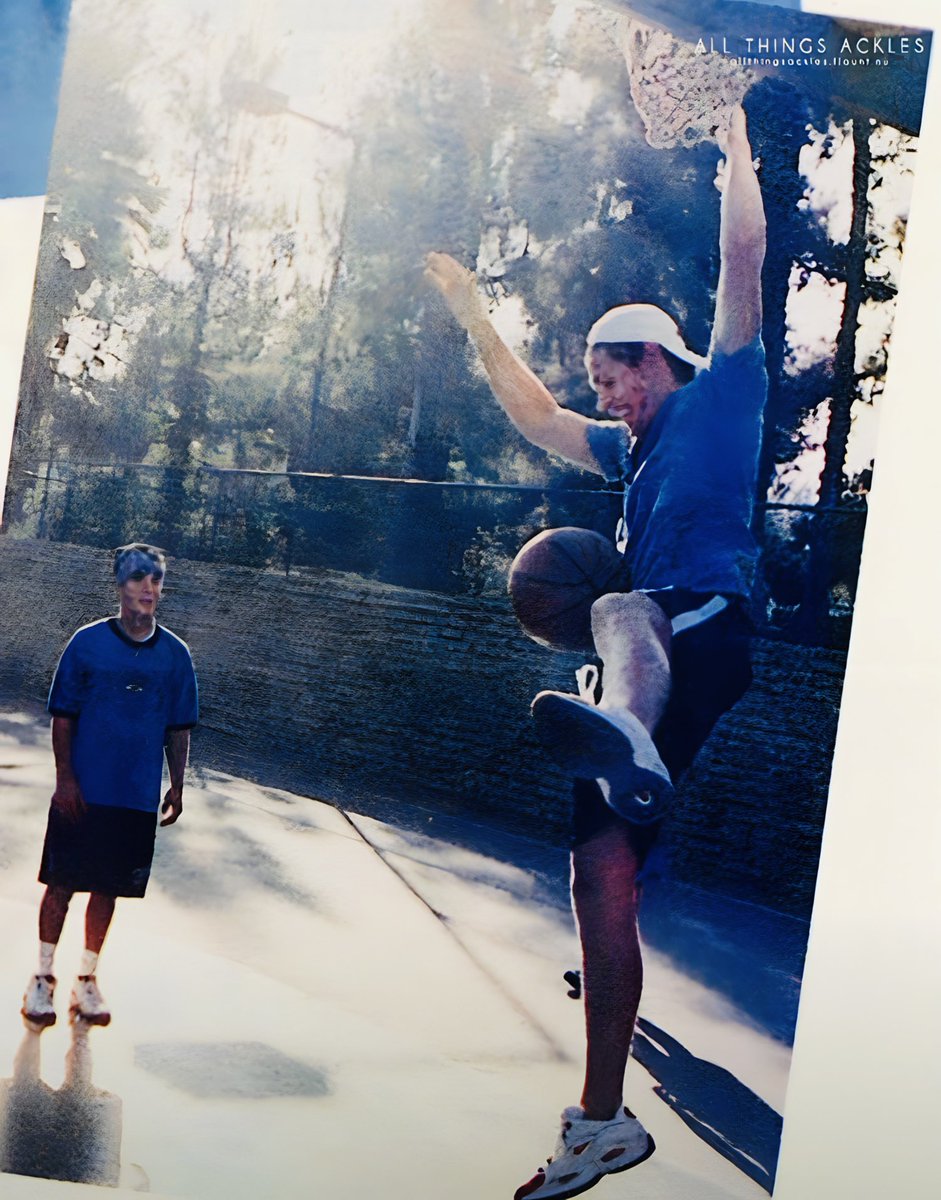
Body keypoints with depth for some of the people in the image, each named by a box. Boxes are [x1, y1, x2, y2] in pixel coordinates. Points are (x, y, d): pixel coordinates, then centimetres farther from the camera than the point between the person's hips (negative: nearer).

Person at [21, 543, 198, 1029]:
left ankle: (87, 979, 25)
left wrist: (177, 786, 5)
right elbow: (62, 716, -3)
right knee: (61, 883, 6)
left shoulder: (175, 654, 2)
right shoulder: (87, 643, -5)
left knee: (108, 888, 11)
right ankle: (43, 978, 20)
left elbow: (179, 728, 8)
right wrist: (65, 778, -9)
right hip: (82, 792, -2)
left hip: (139, 799, 2)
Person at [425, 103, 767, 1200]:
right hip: (640, 665, 7)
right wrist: (476, 321, 44)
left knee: (619, 610, -41)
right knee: (600, 878, -2)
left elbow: (742, 264, 3)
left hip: (707, 629, -7)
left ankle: (626, 735, -77)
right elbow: (540, 421, 43)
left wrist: (736, 144, 3)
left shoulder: (723, 394, 13)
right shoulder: (635, 447, 34)